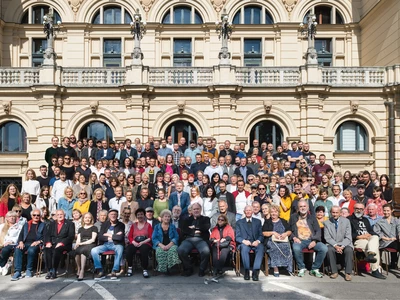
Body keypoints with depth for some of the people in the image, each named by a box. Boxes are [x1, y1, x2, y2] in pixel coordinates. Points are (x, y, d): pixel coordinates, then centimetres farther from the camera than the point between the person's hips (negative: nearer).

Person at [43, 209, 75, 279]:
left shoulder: (70, 224, 8)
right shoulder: (52, 224, 23)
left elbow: (71, 236, -2)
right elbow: (47, 234, 12)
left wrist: (61, 243, -16)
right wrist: (48, 242, -9)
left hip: (64, 245, -3)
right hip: (52, 244, 4)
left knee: (57, 250, -35)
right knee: (46, 250, -29)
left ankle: (54, 271, -25)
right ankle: (50, 270, -22)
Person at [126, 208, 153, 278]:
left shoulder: (148, 225, 11)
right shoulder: (133, 225, 20)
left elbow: (151, 237, 2)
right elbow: (129, 236, 13)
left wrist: (142, 242, -12)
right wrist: (133, 242, -8)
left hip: (145, 243, -2)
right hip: (135, 244, 3)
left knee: (144, 250, -37)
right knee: (128, 250, -31)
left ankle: (145, 270, -25)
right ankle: (130, 268, -12)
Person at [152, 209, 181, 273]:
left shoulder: (173, 226, 19)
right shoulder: (157, 227, 16)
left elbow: (176, 237, 7)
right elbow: (154, 238, 5)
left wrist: (169, 245, -12)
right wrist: (161, 245, -14)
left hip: (171, 245, 1)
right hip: (160, 246, -1)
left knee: (173, 249, -35)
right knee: (160, 251, -36)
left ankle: (170, 266, -31)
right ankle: (163, 269, -27)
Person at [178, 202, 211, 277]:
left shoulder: (205, 219, 21)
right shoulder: (187, 220, 23)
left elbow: (207, 227, -1)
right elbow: (183, 230, 6)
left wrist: (194, 227, 1)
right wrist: (194, 232, -6)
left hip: (201, 239, -1)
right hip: (188, 239, 1)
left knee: (206, 252, -33)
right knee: (180, 250, -29)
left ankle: (202, 270, -5)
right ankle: (188, 268, -4)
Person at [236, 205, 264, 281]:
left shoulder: (258, 221, 18)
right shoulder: (239, 222, 13)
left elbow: (261, 235, 9)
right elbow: (237, 237, 4)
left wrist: (258, 241, -13)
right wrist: (244, 241, -17)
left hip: (255, 243, 1)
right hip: (245, 243, -1)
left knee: (261, 248, -33)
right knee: (244, 248, -35)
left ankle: (255, 271, -32)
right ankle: (246, 271, -25)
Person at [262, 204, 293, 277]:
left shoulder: (283, 221, 24)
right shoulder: (267, 222, 19)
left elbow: (289, 231, 17)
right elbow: (264, 233, 8)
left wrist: (286, 233, -5)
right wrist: (273, 233, -6)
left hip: (283, 240, 1)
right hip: (271, 241, -1)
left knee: (286, 246, -34)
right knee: (274, 247, -35)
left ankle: (289, 268, -28)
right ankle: (275, 269, -33)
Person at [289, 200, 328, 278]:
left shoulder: (312, 217, 15)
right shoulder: (293, 217, 13)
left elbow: (318, 230, 9)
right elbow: (289, 230, 11)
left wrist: (314, 241, -8)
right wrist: (294, 237, -8)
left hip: (311, 240, 2)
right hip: (299, 240, -2)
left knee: (324, 248, -25)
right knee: (296, 248, -36)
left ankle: (315, 269, -4)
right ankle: (301, 268, -9)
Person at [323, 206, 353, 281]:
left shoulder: (346, 221, 2)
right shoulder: (327, 223, 3)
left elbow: (348, 237, -3)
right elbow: (327, 238, -3)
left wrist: (342, 246, -19)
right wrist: (335, 246, -20)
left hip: (344, 244, 0)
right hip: (332, 244, 0)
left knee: (349, 250, -32)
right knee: (329, 249, -32)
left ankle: (348, 273, -20)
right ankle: (334, 272, -17)